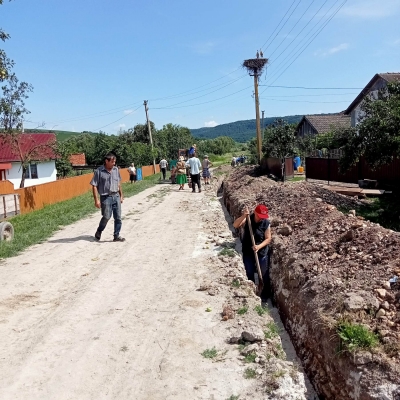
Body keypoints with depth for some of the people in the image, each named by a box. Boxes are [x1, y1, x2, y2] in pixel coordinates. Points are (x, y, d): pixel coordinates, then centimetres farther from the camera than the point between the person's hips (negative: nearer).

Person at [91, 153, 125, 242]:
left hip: (116, 196, 5)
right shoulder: (99, 171, -8)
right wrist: (96, 200, -13)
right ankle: (98, 232, 22)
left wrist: (121, 196, 17)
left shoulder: (116, 170, 8)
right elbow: (94, 186, -8)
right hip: (106, 197, -5)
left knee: (118, 217, 3)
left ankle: (116, 236, 14)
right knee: (106, 217, -5)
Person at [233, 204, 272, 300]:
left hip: (262, 253, 0)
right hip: (247, 252, 1)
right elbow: (235, 225, -27)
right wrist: (243, 216, -41)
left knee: (264, 274, 10)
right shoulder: (247, 219, -12)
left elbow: (268, 239, -11)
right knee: (249, 274, 13)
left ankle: (266, 294, 29)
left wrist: (259, 246, -27)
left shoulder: (266, 223, -13)